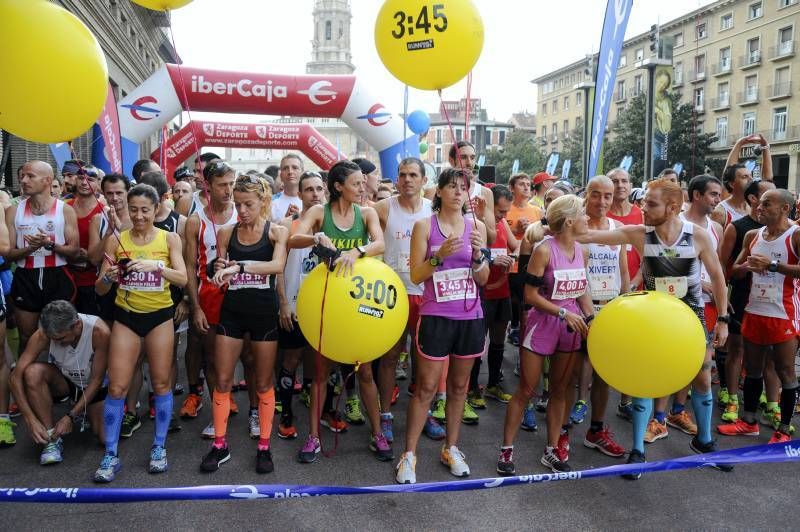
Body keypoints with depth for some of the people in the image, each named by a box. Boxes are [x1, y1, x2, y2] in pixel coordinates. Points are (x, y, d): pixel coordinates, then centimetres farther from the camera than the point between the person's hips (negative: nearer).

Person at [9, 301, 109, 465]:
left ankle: (82, 413, 17)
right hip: (63, 382, 2)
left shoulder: (99, 332, -32)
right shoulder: (43, 334, -27)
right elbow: (16, 377, -25)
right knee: (33, 372, -32)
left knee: (108, 438, -19)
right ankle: (51, 439, -19)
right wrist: (30, 420, -32)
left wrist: (71, 416, -25)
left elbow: (97, 380, -22)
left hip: (93, 387, -1)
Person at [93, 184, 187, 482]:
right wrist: (108, 277, -24)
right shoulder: (117, 241, -2)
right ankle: (110, 455, 10)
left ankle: (159, 447, 21)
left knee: (161, 383, 7)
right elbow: (100, 289, -2)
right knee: (117, 386, -1)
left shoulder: (169, 239, -3)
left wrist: (156, 265, -32)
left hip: (159, 317, 0)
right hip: (126, 317, 1)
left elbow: (182, 278, -15)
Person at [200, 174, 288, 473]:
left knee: (263, 383, 6)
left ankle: (264, 446, 19)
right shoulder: (226, 233, 4)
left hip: (264, 312, -2)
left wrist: (240, 266, -33)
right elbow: (220, 277, 6)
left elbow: (278, 265, -23)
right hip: (232, 311, 3)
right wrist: (218, 270, -17)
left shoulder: (276, 231, -4)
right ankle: (220, 445, 19)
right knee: (222, 380, 5)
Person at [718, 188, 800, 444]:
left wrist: (772, 264, -25)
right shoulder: (752, 236, 9)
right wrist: (746, 266, -7)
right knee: (752, 369, 14)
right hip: (754, 311, 6)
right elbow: (734, 270, 14)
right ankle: (748, 421, 26)